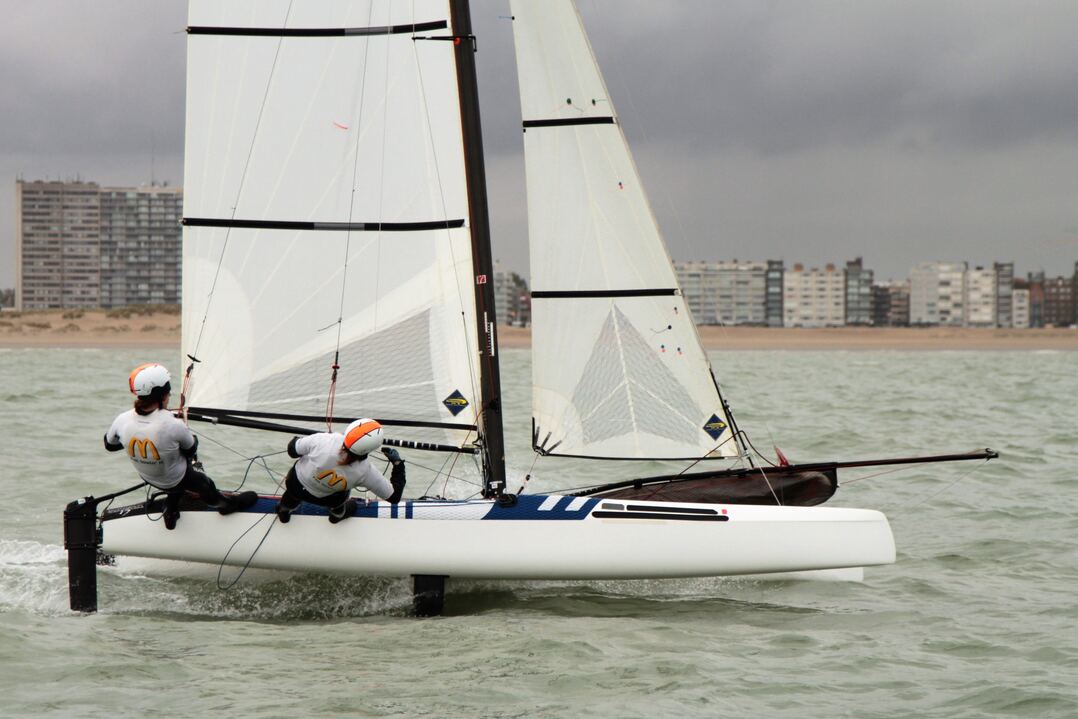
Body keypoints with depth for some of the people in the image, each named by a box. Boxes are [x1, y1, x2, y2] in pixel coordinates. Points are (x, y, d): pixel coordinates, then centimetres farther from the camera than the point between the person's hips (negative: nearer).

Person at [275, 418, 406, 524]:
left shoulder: (323, 440, -40)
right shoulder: (365, 471, -35)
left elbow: (292, 450, -20)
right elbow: (394, 496, -22)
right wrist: (397, 462, -12)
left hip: (294, 486, 1)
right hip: (324, 499, -1)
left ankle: (284, 511, 64)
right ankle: (337, 513, 60)